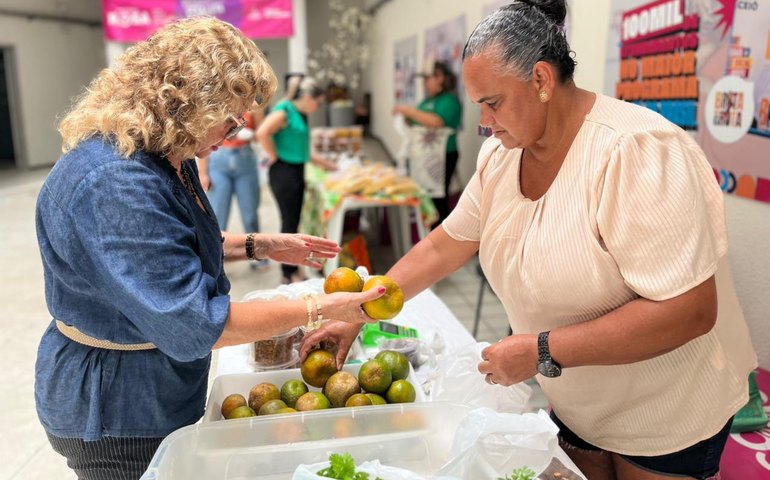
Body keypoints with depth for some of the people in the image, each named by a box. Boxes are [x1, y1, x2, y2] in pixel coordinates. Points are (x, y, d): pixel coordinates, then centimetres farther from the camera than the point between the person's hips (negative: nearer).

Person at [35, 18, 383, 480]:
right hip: (116, 413, -9)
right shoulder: (115, 185, -32)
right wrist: (319, 310, -25)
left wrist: (260, 245, 4)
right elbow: (192, 325, -31)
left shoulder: (164, 157, -1)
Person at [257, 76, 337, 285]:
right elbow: (262, 132, -26)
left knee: (294, 221, 12)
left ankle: (291, 270, 21)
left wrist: (323, 162, 25)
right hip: (283, 171, -9)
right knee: (289, 221, -3)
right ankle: (289, 273, 8)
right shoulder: (284, 110, -12)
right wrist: (274, 156, -15)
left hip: (297, 171, 9)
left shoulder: (301, 115, 15)